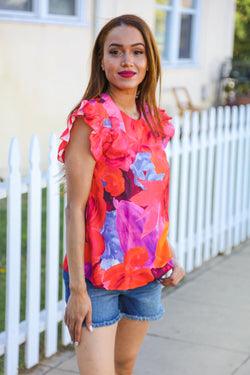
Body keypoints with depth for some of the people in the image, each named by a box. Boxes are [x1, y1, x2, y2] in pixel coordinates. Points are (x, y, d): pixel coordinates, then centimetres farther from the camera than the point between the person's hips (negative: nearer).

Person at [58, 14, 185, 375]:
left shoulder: (153, 121, 6)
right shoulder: (91, 120, -14)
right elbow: (75, 208, -16)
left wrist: (169, 257, 8)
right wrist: (77, 288, -17)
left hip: (146, 270, 6)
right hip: (97, 273, -6)